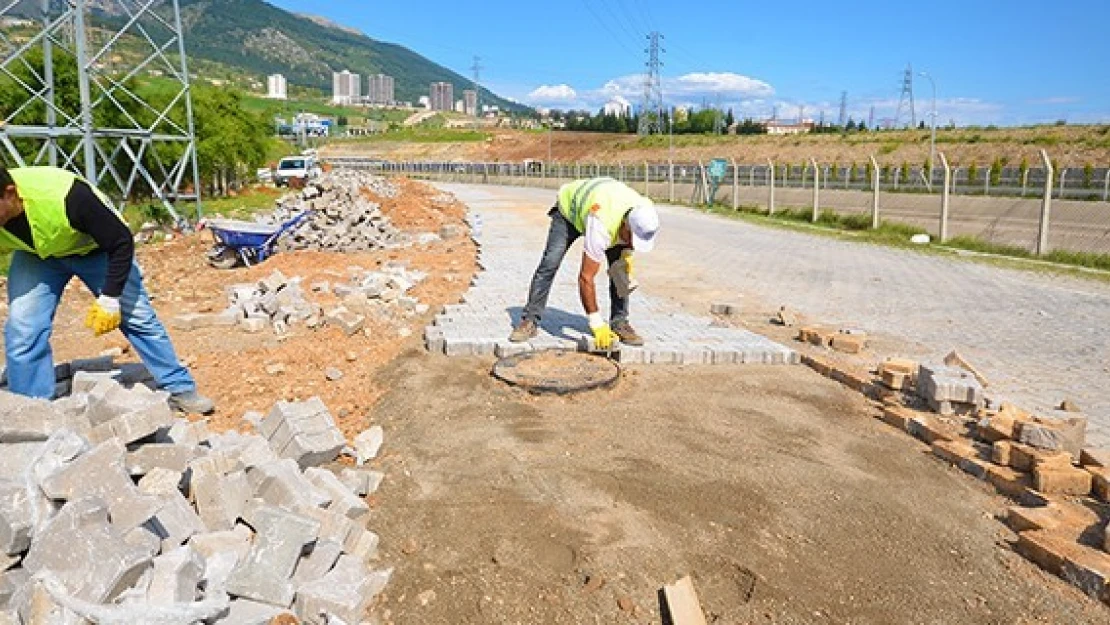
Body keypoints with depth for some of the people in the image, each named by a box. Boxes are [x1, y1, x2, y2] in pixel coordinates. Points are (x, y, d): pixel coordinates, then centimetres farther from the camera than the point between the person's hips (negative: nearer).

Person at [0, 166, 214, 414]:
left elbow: (121, 242, -27)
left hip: (95, 248, -3)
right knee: (22, 330, -12)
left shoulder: (65, 196, -41)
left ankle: (180, 389, 13)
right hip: (35, 257, 3)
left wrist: (109, 297, -26)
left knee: (138, 317, -2)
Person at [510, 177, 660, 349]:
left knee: (619, 268, -11)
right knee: (549, 263, -17)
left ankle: (619, 322, -2)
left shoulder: (645, 211, -29)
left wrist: (627, 255, -14)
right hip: (569, 207, -5)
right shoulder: (601, 227, -46)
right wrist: (597, 325, -37)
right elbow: (585, 277, -41)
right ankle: (530, 321, -8)